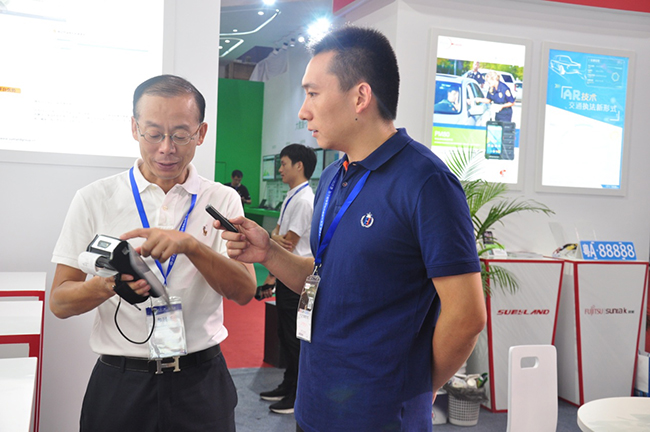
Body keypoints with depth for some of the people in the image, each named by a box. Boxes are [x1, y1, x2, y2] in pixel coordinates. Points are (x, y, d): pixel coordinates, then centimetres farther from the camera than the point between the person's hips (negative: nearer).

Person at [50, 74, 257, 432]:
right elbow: (59, 302, -3)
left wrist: (191, 245, -25)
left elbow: (244, 292, -9)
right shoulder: (94, 199, -2)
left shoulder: (222, 200, 0)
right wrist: (108, 285, -24)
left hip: (201, 381, 0)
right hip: (120, 384, 0)